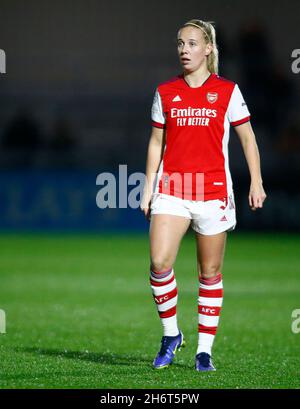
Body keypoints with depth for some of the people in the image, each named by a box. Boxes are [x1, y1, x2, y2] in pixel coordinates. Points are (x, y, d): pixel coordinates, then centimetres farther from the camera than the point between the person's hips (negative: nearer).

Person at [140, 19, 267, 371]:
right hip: (171, 189, 1)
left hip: (213, 190, -1)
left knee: (210, 272, 4)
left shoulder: (227, 91, 2)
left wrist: (256, 182, 1)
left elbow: (247, 137, 7)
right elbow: (156, 142, 14)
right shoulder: (165, 92, 8)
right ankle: (170, 334, 5)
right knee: (159, 263, -15)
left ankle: (204, 350, 12)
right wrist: (149, 187, 9)